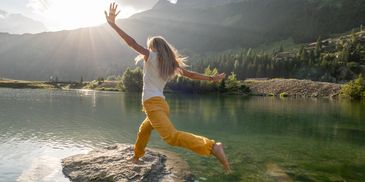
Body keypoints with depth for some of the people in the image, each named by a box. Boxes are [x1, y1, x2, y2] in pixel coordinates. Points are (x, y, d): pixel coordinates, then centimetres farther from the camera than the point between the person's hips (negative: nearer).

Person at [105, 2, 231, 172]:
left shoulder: (152, 56, 0)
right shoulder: (171, 64, 16)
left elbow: (132, 43, -9)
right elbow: (190, 74, 19)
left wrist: (112, 24, -9)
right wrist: (211, 78, 28)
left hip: (152, 103, -9)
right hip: (161, 103, 9)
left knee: (172, 136, -26)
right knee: (143, 130, 31)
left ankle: (212, 146, -38)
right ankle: (136, 156, 50)